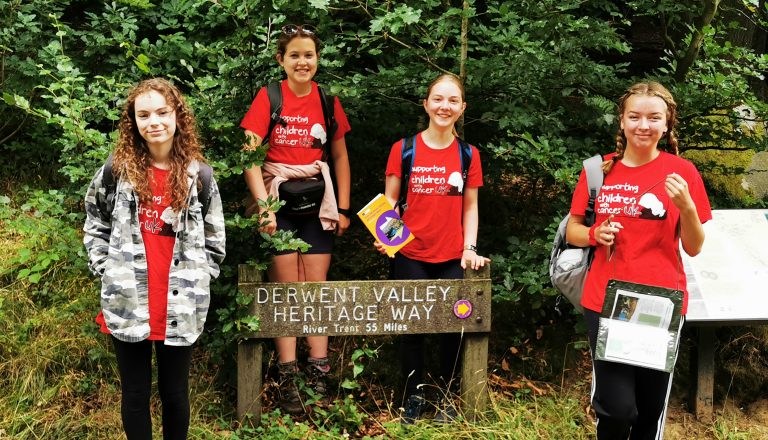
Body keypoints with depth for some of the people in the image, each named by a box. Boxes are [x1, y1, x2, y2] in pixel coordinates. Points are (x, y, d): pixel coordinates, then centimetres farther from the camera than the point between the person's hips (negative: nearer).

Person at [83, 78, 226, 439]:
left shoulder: (198, 174, 1)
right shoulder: (117, 169, -1)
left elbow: (213, 239, 8)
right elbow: (95, 224, 10)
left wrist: (197, 278, 1)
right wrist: (106, 269, 0)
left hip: (180, 304, 0)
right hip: (127, 301, 0)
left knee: (175, 392, 11)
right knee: (135, 393, 11)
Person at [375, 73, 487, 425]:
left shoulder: (469, 155, 5)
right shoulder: (404, 150, -1)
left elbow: (470, 207, 9)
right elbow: (389, 201, 3)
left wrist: (470, 247, -2)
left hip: (452, 259, 1)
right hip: (410, 257, -1)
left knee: (452, 325, 4)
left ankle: (446, 395, 25)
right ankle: (414, 397, 21)